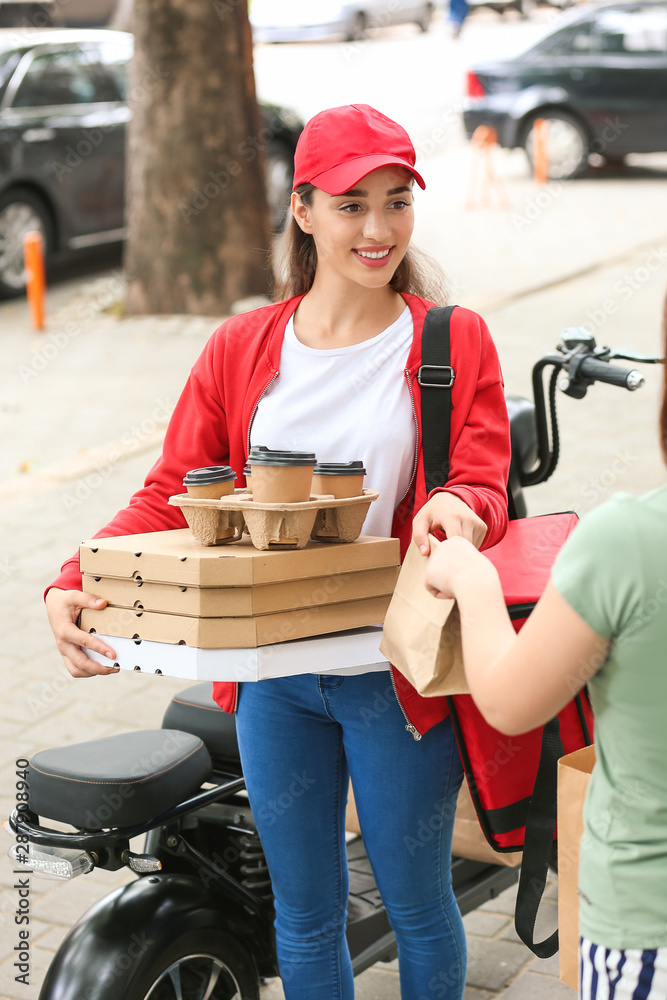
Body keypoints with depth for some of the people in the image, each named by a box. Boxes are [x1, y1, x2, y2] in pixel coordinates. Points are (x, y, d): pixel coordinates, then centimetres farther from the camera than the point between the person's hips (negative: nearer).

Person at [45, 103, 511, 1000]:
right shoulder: (241, 349, 3)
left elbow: (484, 480, -9)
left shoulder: (454, 342, -3)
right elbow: (173, 493, 0)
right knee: (305, 916, 16)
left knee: (417, 906, 14)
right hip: (273, 678, 3)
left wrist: (458, 508, -35)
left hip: (398, 674, -2)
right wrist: (77, 586, -16)